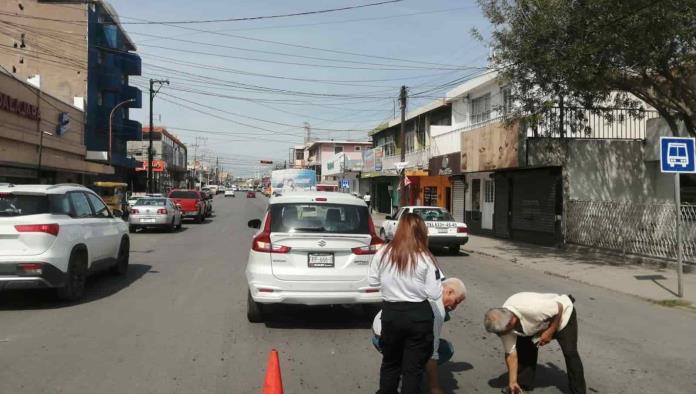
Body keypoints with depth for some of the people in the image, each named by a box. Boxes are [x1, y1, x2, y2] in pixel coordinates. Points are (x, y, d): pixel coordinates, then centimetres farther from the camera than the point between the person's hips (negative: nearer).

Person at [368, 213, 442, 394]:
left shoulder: (382, 253, -6)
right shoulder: (424, 258, -12)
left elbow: (372, 281, 5)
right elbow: (435, 294, -9)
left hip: (391, 313, 2)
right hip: (418, 315, -2)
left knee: (390, 362, 21)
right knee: (414, 366, 10)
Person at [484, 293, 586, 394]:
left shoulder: (530, 308, -45)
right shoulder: (504, 324, -23)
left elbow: (559, 307, -28)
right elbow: (510, 353, -15)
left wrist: (550, 332, -24)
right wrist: (512, 382, -15)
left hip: (562, 313, -5)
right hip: (540, 323, 5)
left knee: (570, 353, -14)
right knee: (523, 350, -3)